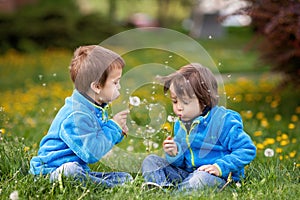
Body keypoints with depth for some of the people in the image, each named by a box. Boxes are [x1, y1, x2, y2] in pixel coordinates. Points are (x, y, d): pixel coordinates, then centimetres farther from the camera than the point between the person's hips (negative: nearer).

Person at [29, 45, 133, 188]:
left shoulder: (97, 109, 12)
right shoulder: (76, 116, -21)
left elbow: (98, 142, 24)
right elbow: (92, 153, -26)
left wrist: (116, 132, 5)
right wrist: (113, 127, -15)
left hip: (79, 169, 9)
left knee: (126, 178, 1)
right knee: (70, 170, -44)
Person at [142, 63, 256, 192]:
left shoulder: (223, 121, -13)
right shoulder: (180, 124, 9)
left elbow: (248, 150, -15)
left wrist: (219, 167, -22)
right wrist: (174, 154, -9)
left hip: (219, 177, -7)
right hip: (187, 174, 7)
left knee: (202, 178, -41)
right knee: (150, 161, 1)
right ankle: (163, 186, -29)